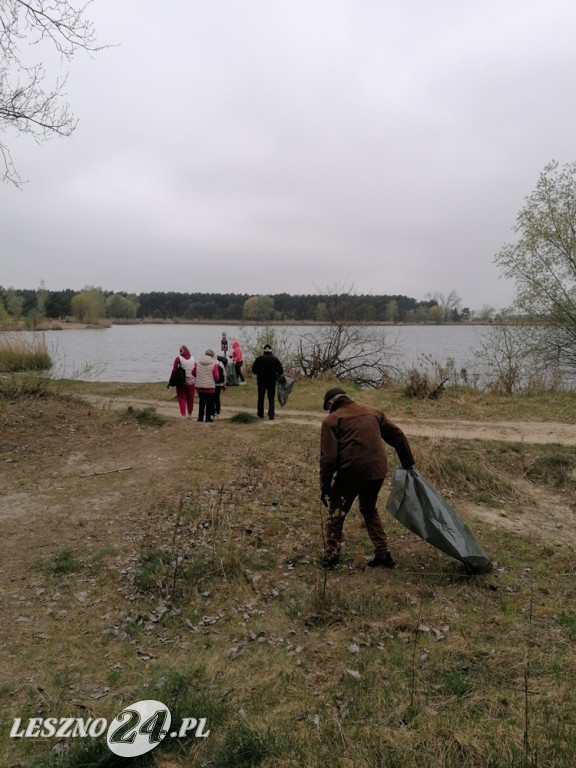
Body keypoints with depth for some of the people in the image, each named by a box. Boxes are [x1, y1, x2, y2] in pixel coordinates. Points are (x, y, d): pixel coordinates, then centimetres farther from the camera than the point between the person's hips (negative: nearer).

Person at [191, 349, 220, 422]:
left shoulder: (198, 363, 1)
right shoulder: (214, 364, -10)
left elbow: (193, 373, 8)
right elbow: (216, 376, -13)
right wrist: (214, 381, 9)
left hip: (199, 386, 4)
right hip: (210, 386, -4)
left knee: (201, 402, 15)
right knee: (209, 403, 7)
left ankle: (200, 417, 16)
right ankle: (208, 418, 9)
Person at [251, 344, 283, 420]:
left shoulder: (259, 358, -6)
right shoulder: (275, 359, -3)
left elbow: (254, 370, -8)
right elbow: (281, 371, -2)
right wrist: (276, 375, 17)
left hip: (261, 381, 0)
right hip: (272, 382, 0)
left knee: (261, 398, 14)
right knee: (271, 399, 5)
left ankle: (260, 415, 21)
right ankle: (271, 416, -2)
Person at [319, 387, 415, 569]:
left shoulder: (332, 420, 1)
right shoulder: (373, 412, 17)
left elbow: (328, 457, -8)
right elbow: (397, 435, 18)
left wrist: (324, 487, -1)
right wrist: (408, 463, 26)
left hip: (350, 472, -5)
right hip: (377, 472, 6)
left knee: (336, 512, 15)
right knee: (369, 510, 26)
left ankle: (330, 556, 19)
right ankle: (383, 555, 25)